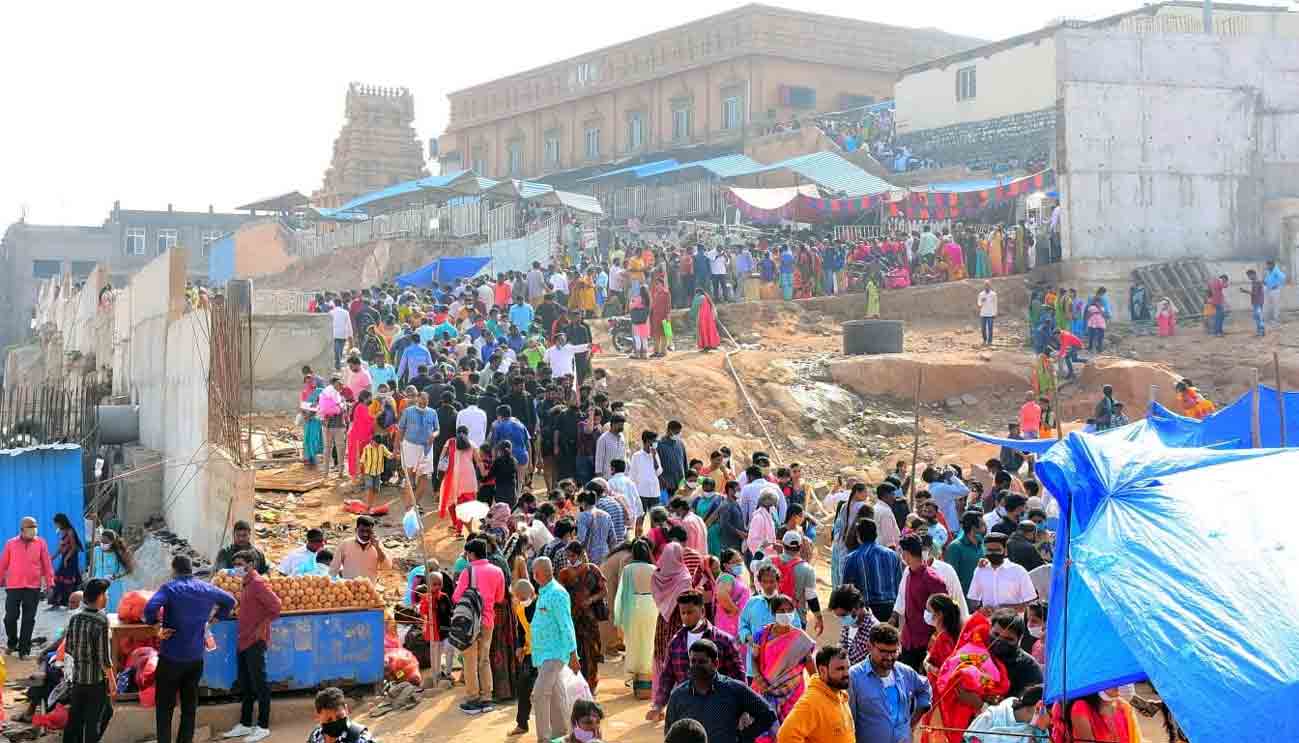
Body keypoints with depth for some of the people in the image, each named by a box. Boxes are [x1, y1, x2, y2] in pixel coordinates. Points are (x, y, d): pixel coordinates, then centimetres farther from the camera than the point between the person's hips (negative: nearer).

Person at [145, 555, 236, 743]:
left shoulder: (170, 588, -12)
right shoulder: (206, 589, 4)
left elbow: (150, 608, -29)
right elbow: (230, 601, 20)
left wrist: (156, 625, -14)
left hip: (171, 658, -5)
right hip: (196, 659, 5)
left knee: (165, 708, 4)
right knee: (189, 707, 14)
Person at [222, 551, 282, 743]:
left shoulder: (258, 583, -15)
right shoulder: (246, 584, 13)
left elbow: (275, 606, -23)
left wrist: (262, 628, -18)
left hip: (255, 642, -9)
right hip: (243, 641, 9)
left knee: (259, 685, -2)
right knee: (245, 686, 14)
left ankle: (263, 727, 4)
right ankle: (245, 724, 23)